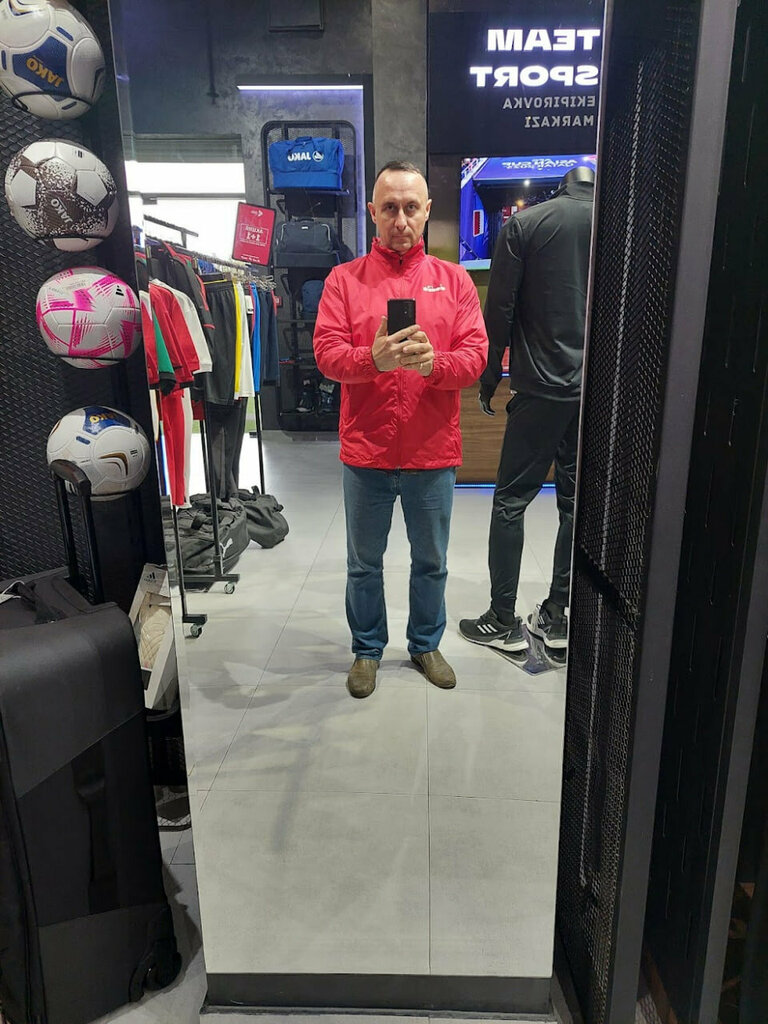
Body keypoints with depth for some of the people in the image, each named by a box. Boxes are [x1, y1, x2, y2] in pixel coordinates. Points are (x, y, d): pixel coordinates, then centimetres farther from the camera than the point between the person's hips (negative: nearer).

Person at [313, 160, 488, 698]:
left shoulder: (454, 280, 4)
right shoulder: (344, 279, 1)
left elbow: (475, 355, -4)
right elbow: (327, 353, -8)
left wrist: (433, 362, -24)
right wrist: (374, 358, -27)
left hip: (434, 452, 1)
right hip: (366, 452, -1)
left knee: (431, 561, 16)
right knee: (364, 562, 14)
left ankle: (426, 644, 38)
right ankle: (367, 649, 35)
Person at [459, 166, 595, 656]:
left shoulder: (525, 224, -2)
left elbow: (500, 310, -5)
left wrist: (489, 380, 5)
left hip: (541, 388, -3)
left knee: (510, 501, 5)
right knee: (578, 502, 11)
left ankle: (503, 621, 9)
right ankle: (556, 616, 19)